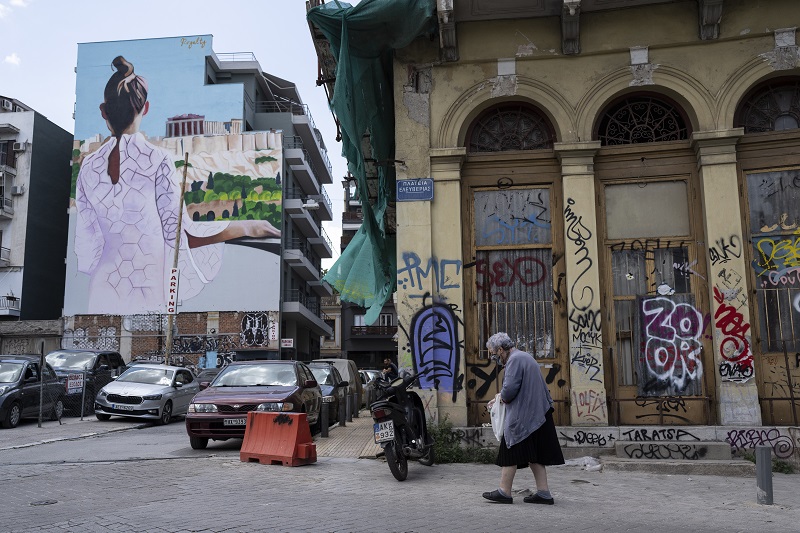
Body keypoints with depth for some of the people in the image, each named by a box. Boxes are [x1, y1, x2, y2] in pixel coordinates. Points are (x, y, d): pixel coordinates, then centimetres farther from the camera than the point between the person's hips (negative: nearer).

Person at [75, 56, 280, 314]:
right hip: (147, 290, -4)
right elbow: (182, 233, -13)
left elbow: (86, 238, 5)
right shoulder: (157, 160, -13)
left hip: (104, 286, 4)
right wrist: (246, 227, -6)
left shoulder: (88, 166, 0)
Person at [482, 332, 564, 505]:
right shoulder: (525, 357, 17)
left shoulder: (515, 360, -15)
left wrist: (502, 398, -3)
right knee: (535, 456, 12)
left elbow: (509, 389, -25)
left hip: (522, 417, -10)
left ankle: (504, 492, 5)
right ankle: (543, 492, 12)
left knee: (510, 452, 0)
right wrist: (498, 401, 19)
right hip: (537, 413, 10)